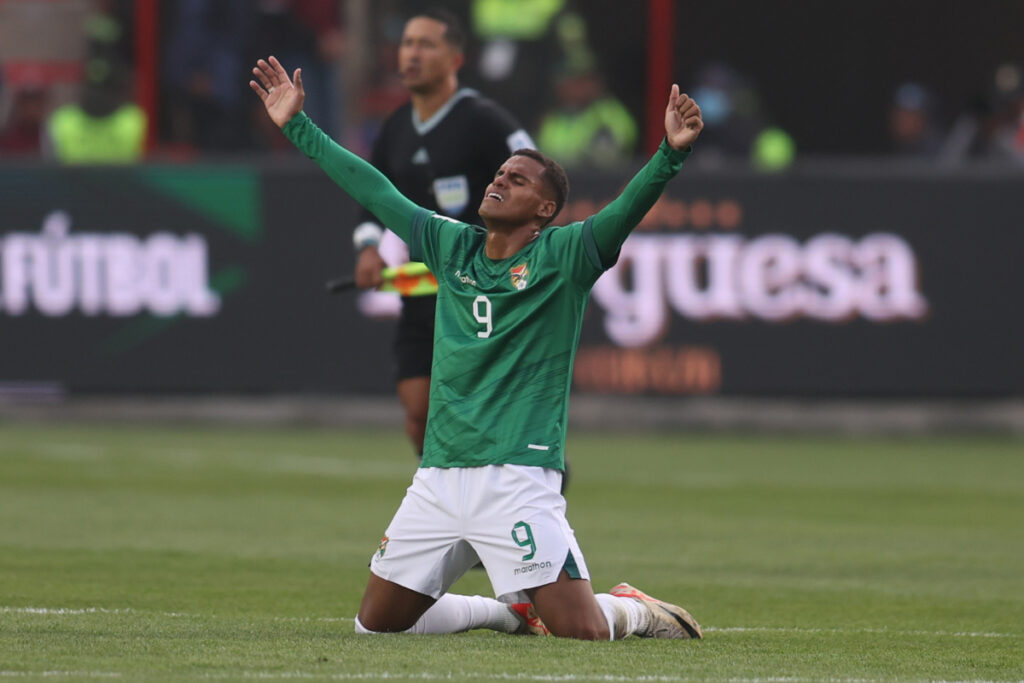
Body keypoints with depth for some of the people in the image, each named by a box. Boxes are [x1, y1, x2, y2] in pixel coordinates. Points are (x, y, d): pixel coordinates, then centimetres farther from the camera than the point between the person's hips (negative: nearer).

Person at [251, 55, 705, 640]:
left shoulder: (563, 257, -2)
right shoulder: (451, 246, 13)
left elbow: (628, 210, -18)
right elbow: (373, 190, 19)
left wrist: (671, 154, -36)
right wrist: (298, 126, 22)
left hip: (517, 478, -6)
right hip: (438, 479, 6)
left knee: (582, 631, -16)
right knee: (376, 623, 9)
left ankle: (633, 609, 20)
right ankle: (510, 611, 29)